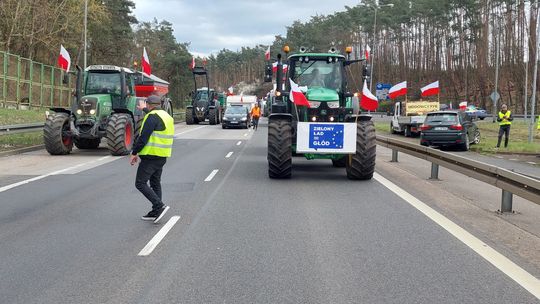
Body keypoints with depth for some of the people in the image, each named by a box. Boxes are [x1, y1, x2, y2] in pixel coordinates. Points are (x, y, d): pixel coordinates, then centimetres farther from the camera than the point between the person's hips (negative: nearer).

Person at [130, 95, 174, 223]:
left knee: (140, 183, -6)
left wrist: (134, 153, -12)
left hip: (151, 156, -9)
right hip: (162, 156, 9)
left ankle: (160, 206, -15)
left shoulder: (152, 117, -15)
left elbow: (143, 137, -20)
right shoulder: (166, 116, 14)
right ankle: (156, 212, 18)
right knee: (155, 183, 16)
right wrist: (145, 110, 56)